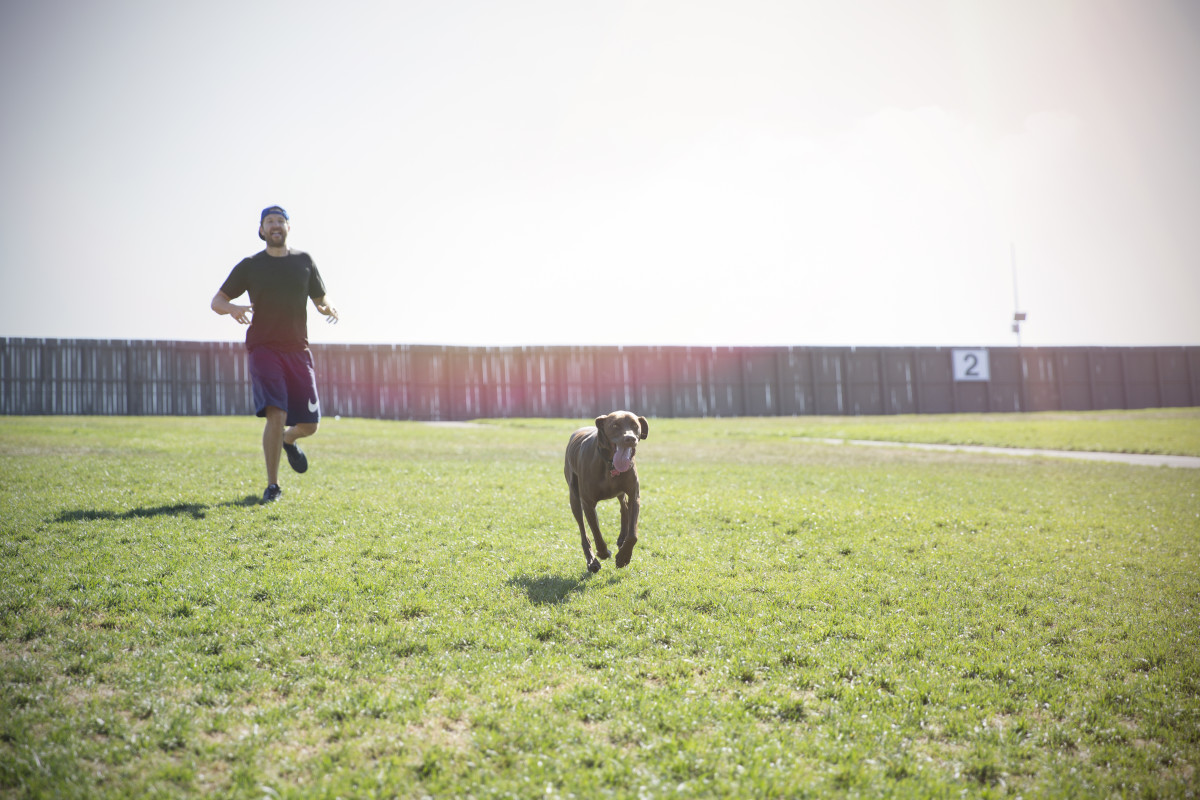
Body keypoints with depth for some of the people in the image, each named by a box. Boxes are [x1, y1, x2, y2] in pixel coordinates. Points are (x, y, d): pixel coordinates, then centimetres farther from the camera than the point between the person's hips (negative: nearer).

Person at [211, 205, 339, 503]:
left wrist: (329, 308, -8)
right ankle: (272, 486, -6)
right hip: (264, 348, -3)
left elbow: (321, 300, 17)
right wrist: (232, 308, -17)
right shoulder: (250, 266, 5)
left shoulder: (303, 261, 12)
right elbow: (217, 300, 7)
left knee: (309, 425, 2)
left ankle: (288, 440, 40)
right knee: (276, 414, -20)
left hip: (298, 350, 3)